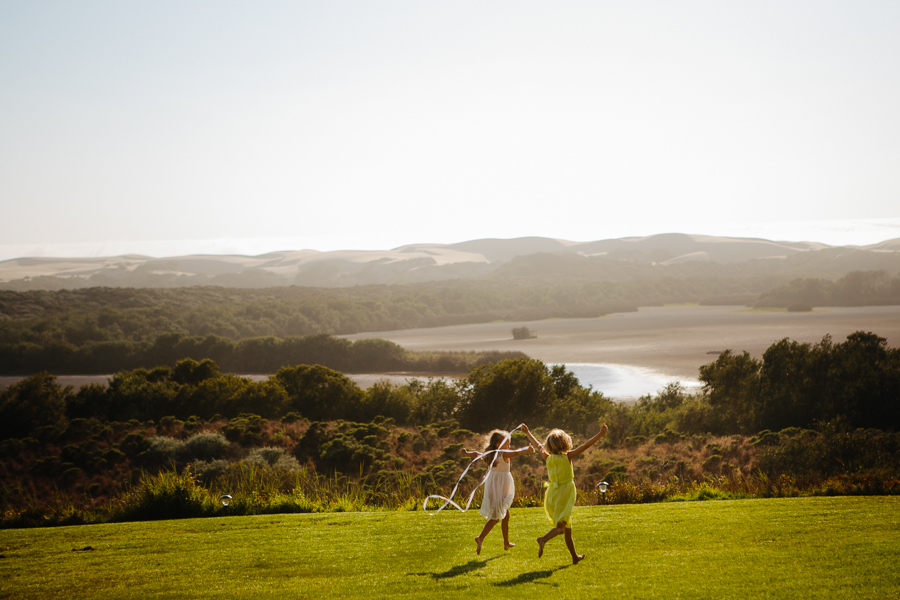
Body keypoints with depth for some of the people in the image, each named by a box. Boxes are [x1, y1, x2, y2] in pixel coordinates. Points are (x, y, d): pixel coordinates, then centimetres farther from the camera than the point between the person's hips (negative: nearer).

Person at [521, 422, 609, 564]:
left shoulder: (548, 458, 0)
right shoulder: (567, 457, -13)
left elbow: (538, 445, 16)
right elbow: (585, 446, -15)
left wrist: (527, 432, 31)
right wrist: (600, 434, -15)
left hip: (552, 494, 6)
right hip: (564, 494, -6)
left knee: (567, 528, 15)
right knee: (561, 527, -6)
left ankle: (575, 557, 24)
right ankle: (543, 539, -32)